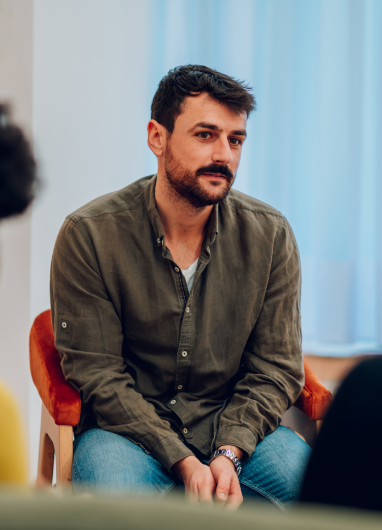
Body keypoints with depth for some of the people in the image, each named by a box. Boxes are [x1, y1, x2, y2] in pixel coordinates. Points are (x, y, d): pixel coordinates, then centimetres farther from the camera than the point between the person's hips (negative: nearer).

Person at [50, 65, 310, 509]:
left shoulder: (270, 235, -2)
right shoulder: (89, 235, -10)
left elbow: (275, 368, 1)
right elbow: (97, 373, -10)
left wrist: (229, 453, -17)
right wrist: (183, 462, -20)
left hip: (237, 427, 2)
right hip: (128, 429, -2)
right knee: (113, 484, -34)